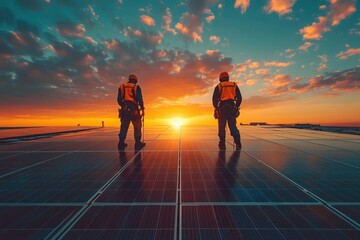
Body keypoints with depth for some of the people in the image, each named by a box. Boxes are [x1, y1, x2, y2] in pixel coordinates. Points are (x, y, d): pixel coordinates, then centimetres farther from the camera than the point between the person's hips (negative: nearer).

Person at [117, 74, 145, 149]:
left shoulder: (121, 87, 14)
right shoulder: (136, 87, 3)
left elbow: (119, 100, 14)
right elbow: (140, 99, -7)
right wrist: (142, 109, -5)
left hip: (124, 110, 4)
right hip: (134, 110, -4)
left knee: (124, 127, 9)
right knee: (137, 127, 3)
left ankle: (121, 143, 10)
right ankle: (138, 143, 6)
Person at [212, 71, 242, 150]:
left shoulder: (218, 86, 7)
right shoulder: (234, 85, 15)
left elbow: (214, 99, -3)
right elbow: (239, 98, 10)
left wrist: (216, 108, 6)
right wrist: (236, 107, 16)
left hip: (222, 108, -2)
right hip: (232, 107, 2)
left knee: (222, 127, 2)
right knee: (233, 126, 8)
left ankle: (222, 145, 2)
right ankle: (238, 142, -4)